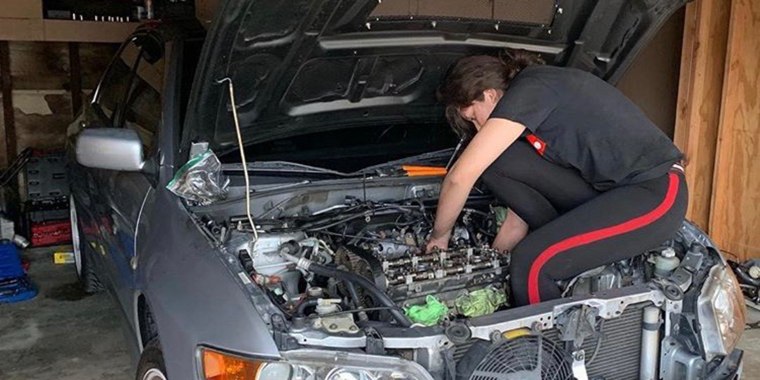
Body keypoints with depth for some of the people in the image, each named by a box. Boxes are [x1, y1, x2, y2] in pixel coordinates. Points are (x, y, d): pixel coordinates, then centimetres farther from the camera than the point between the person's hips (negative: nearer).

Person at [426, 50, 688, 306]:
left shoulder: (530, 90, -15)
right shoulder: (529, 117, 12)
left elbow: (460, 177, -17)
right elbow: (518, 222, 16)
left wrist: (439, 237, -3)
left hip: (656, 194, -9)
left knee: (531, 261, -25)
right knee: (496, 163, -2)